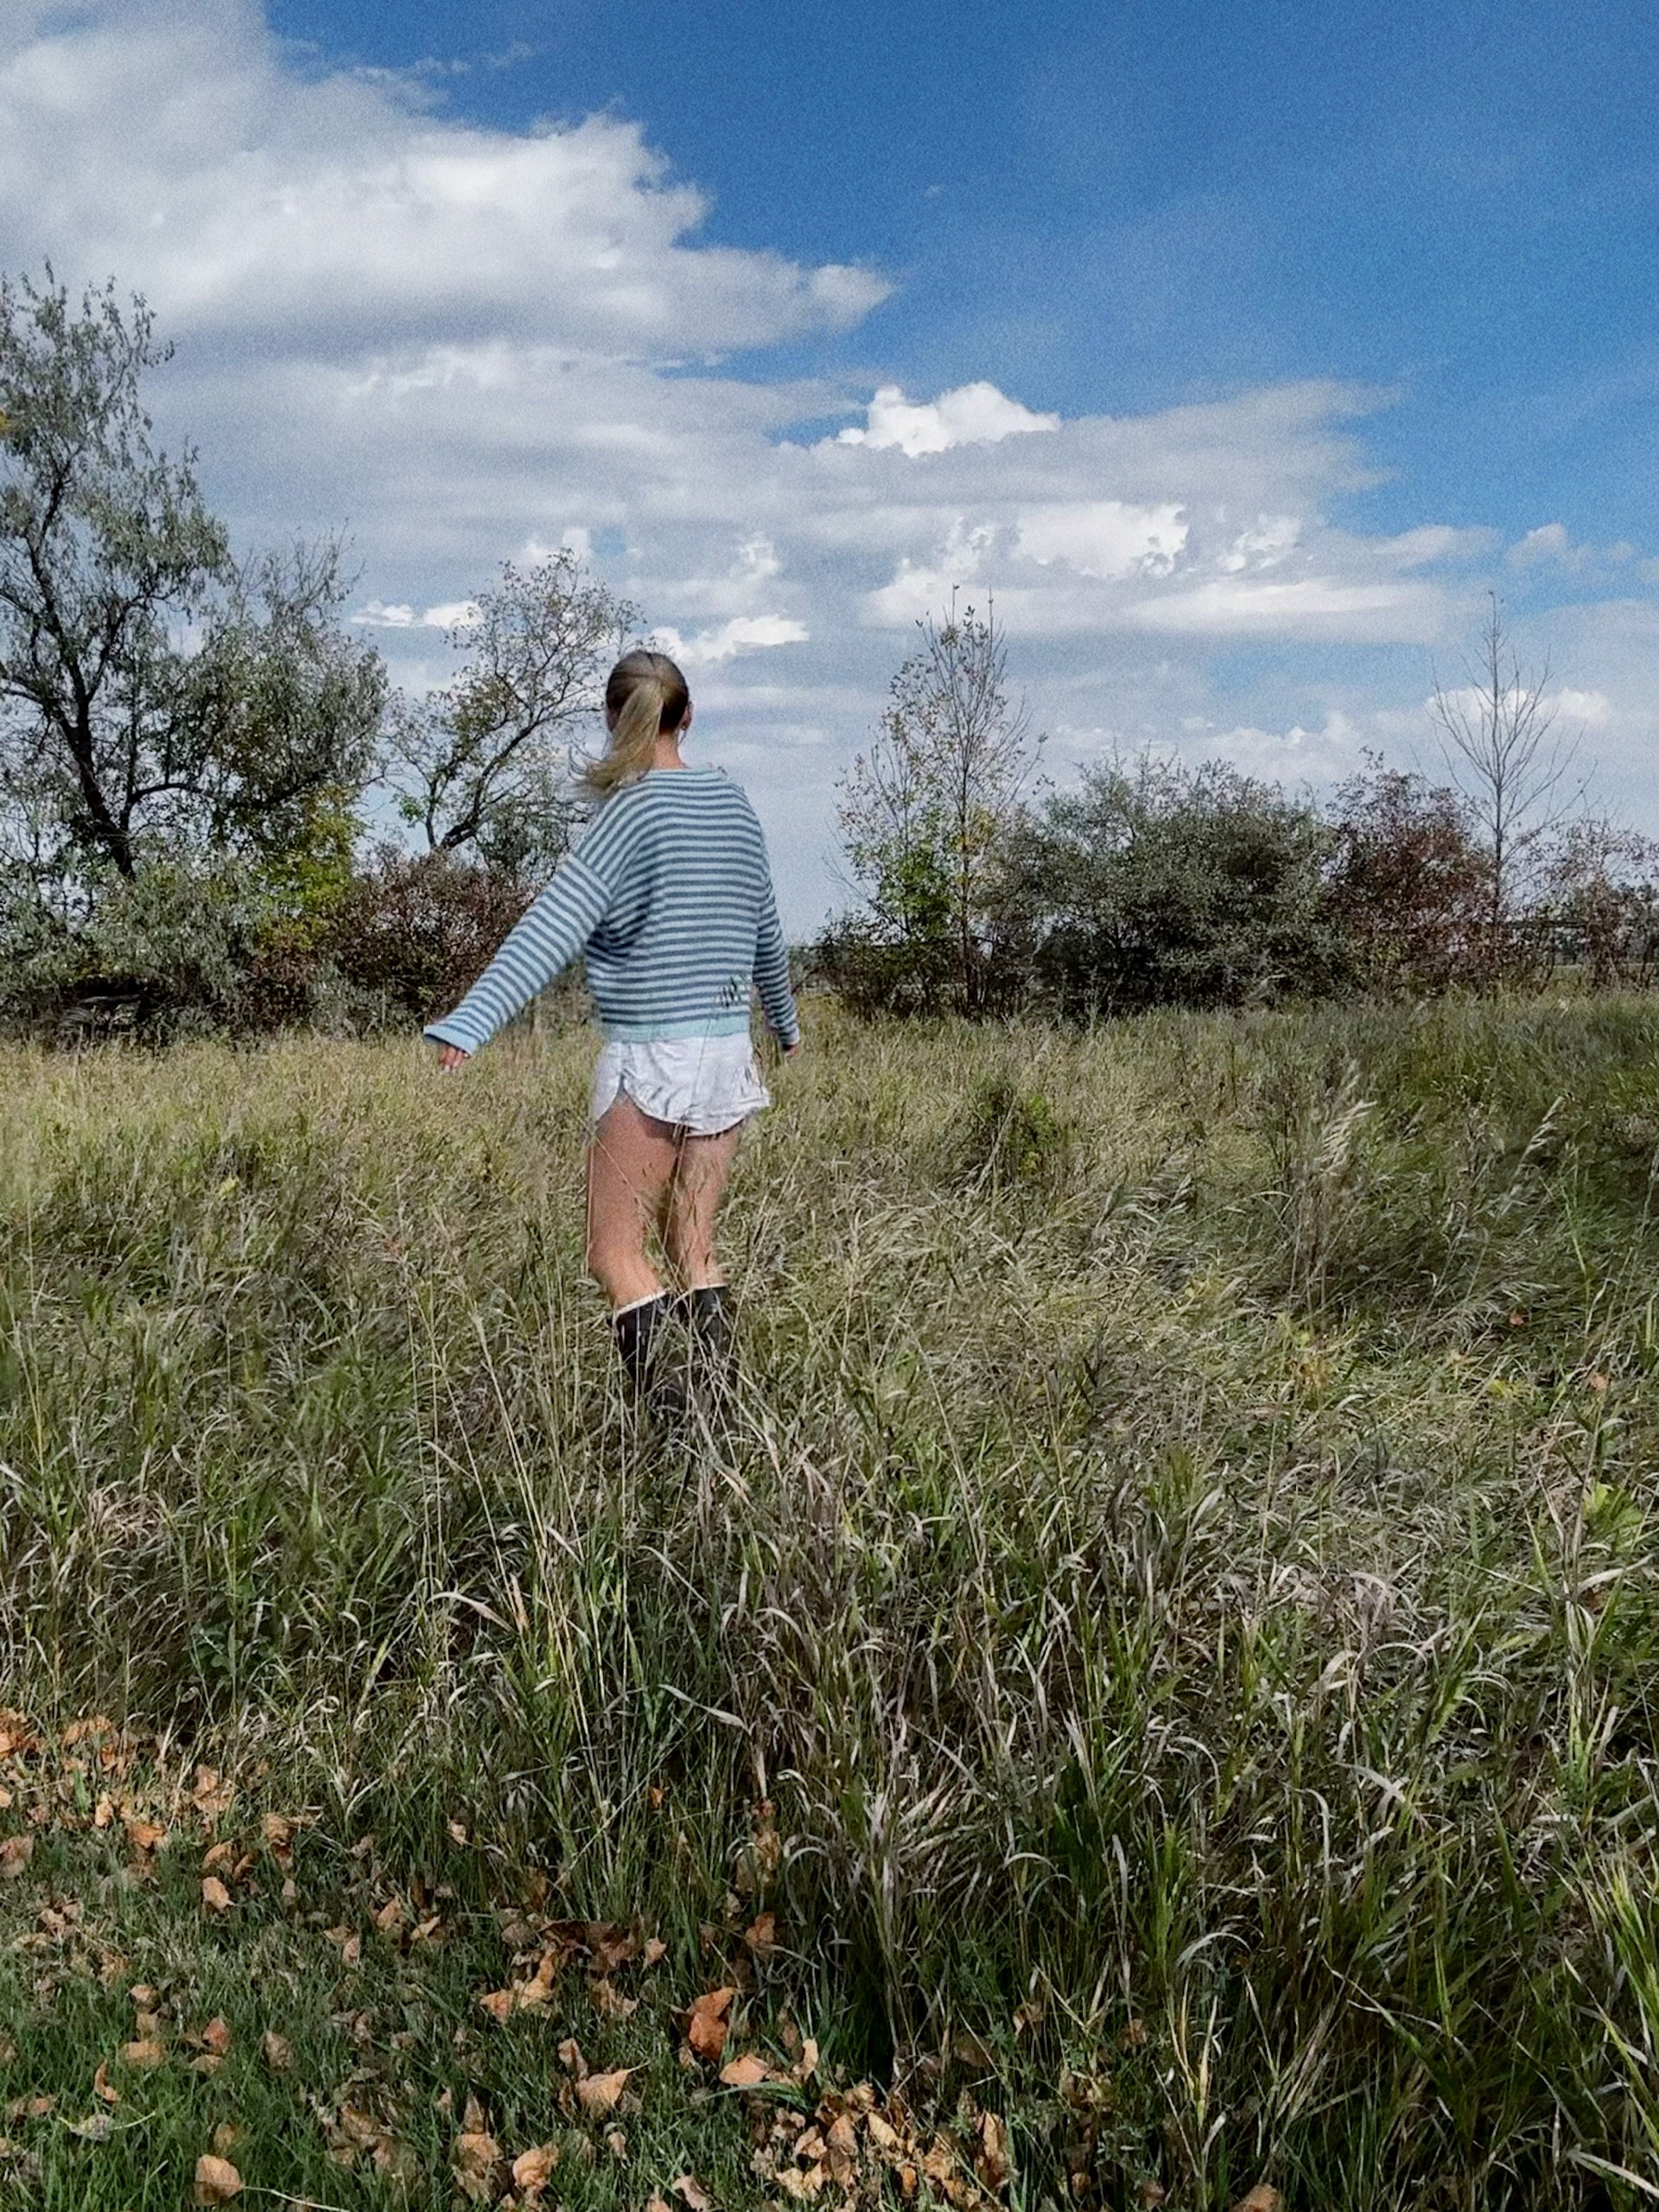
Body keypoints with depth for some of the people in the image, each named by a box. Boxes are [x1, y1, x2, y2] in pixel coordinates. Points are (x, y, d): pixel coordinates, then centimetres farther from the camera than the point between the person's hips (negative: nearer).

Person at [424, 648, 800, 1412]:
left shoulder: (632, 812, -10)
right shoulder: (733, 802, 9)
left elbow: (550, 929, -22)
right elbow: (764, 929, 21)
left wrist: (467, 1023, -29)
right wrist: (785, 1018, 37)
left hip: (651, 1060, -6)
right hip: (730, 1055, 6)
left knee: (615, 1250, 2)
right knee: (694, 1248, 15)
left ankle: (666, 1403, -9)